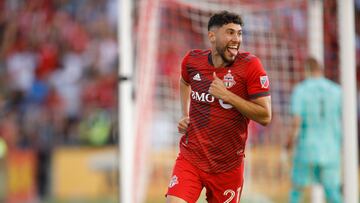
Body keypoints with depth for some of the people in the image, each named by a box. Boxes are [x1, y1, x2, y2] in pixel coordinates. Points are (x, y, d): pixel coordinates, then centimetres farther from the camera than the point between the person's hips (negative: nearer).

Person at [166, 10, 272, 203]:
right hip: (190, 157, 1)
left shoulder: (250, 65, -11)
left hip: (228, 165, -1)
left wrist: (227, 95, -21)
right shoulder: (192, 60, -1)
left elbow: (265, 117, -14)